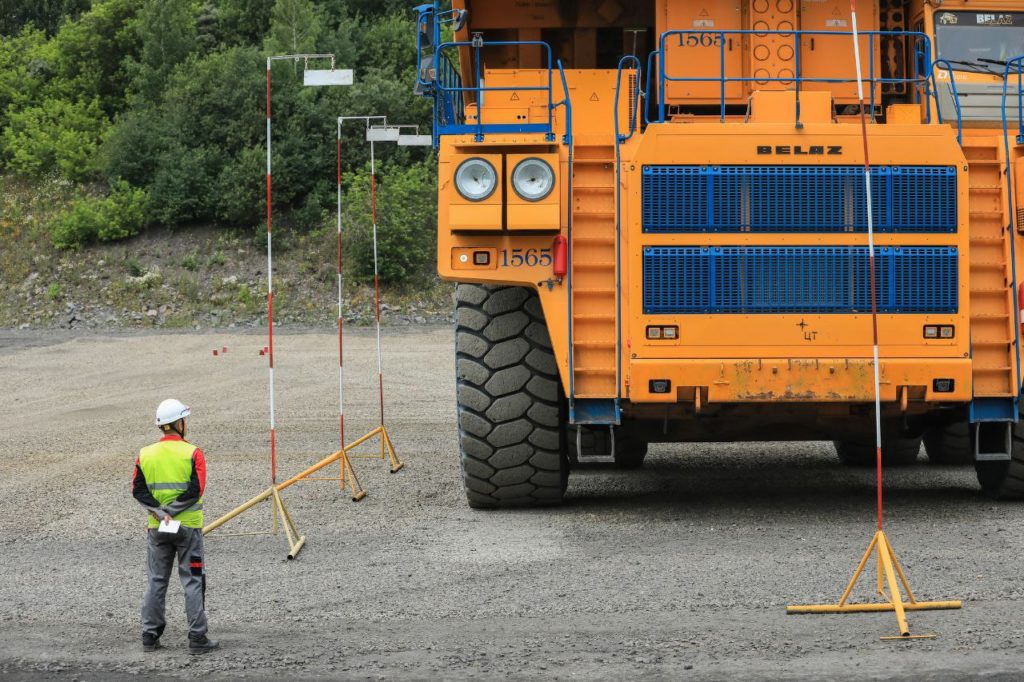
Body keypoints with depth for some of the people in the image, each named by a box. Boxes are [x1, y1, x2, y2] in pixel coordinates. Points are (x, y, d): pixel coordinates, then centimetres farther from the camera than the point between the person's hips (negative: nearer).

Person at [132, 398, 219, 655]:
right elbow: (195, 490, -17)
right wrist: (170, 511, -11)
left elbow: (138, 489, -4)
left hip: (157, 528, 3)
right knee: (193, 581, 3)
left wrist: (159, 512, -11)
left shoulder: (145, 454, 2)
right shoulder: (192, 453, -10)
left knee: (155, 581, 12)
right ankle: (197, 638, 2)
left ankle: (150, 636, 13)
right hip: (188, 527, -3)